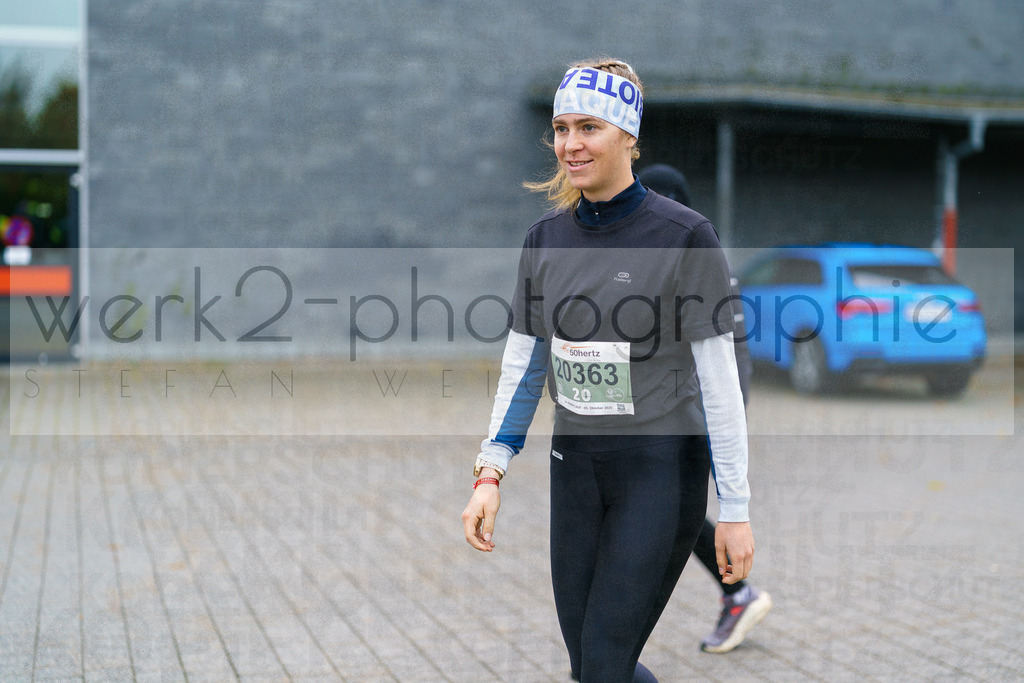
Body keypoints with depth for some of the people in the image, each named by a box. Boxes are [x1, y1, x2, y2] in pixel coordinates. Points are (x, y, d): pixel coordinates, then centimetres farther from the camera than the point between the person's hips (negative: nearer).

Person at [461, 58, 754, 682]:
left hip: (662, 467, -6)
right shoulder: (547, 238, 5)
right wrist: (491, 474, 3)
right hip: (575, 463, 6)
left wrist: (736, 510, -11)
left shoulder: (685, 235, -12)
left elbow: (718, 379, -11)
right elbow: (522, 365, 11)